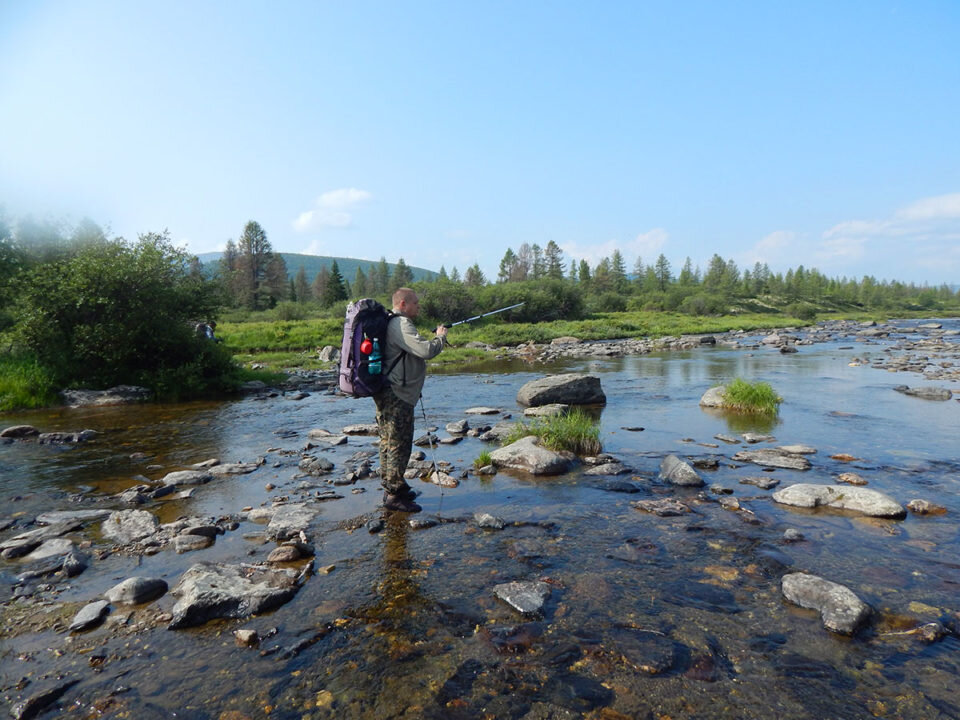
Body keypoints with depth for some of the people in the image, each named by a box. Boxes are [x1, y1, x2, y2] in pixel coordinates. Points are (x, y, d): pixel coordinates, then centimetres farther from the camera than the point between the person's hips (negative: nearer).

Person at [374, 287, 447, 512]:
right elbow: (426, 351, -24)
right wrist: (441, 337, -6)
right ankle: (394, 495, 1)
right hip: (397, 395, -11)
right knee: (399, 444, -5)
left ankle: (391, 486, 28)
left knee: (389, 441, 17)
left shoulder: (391, 324, 18)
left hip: (385, 393, 11)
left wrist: (432, 337, 11)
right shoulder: (401, 325, -16)